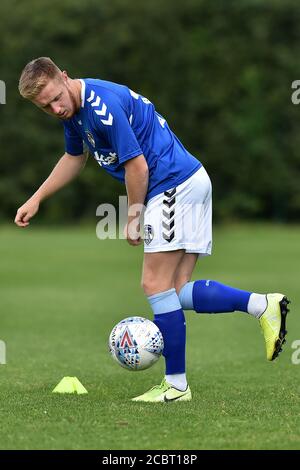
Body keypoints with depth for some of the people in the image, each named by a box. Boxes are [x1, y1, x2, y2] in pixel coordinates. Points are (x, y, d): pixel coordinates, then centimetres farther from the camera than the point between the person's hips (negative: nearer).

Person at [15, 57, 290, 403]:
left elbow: (137, 167, -18)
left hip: (174, 185, -10)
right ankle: (262, 305, -4)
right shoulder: (73, 107, 11)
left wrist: (133, 217, -5)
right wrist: (36, 199, 29)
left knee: (156, 286, -7)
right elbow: (74, 158, 29)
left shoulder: (102, 105, -20)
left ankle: (176, 385, -2)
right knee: (176, 291, 4)